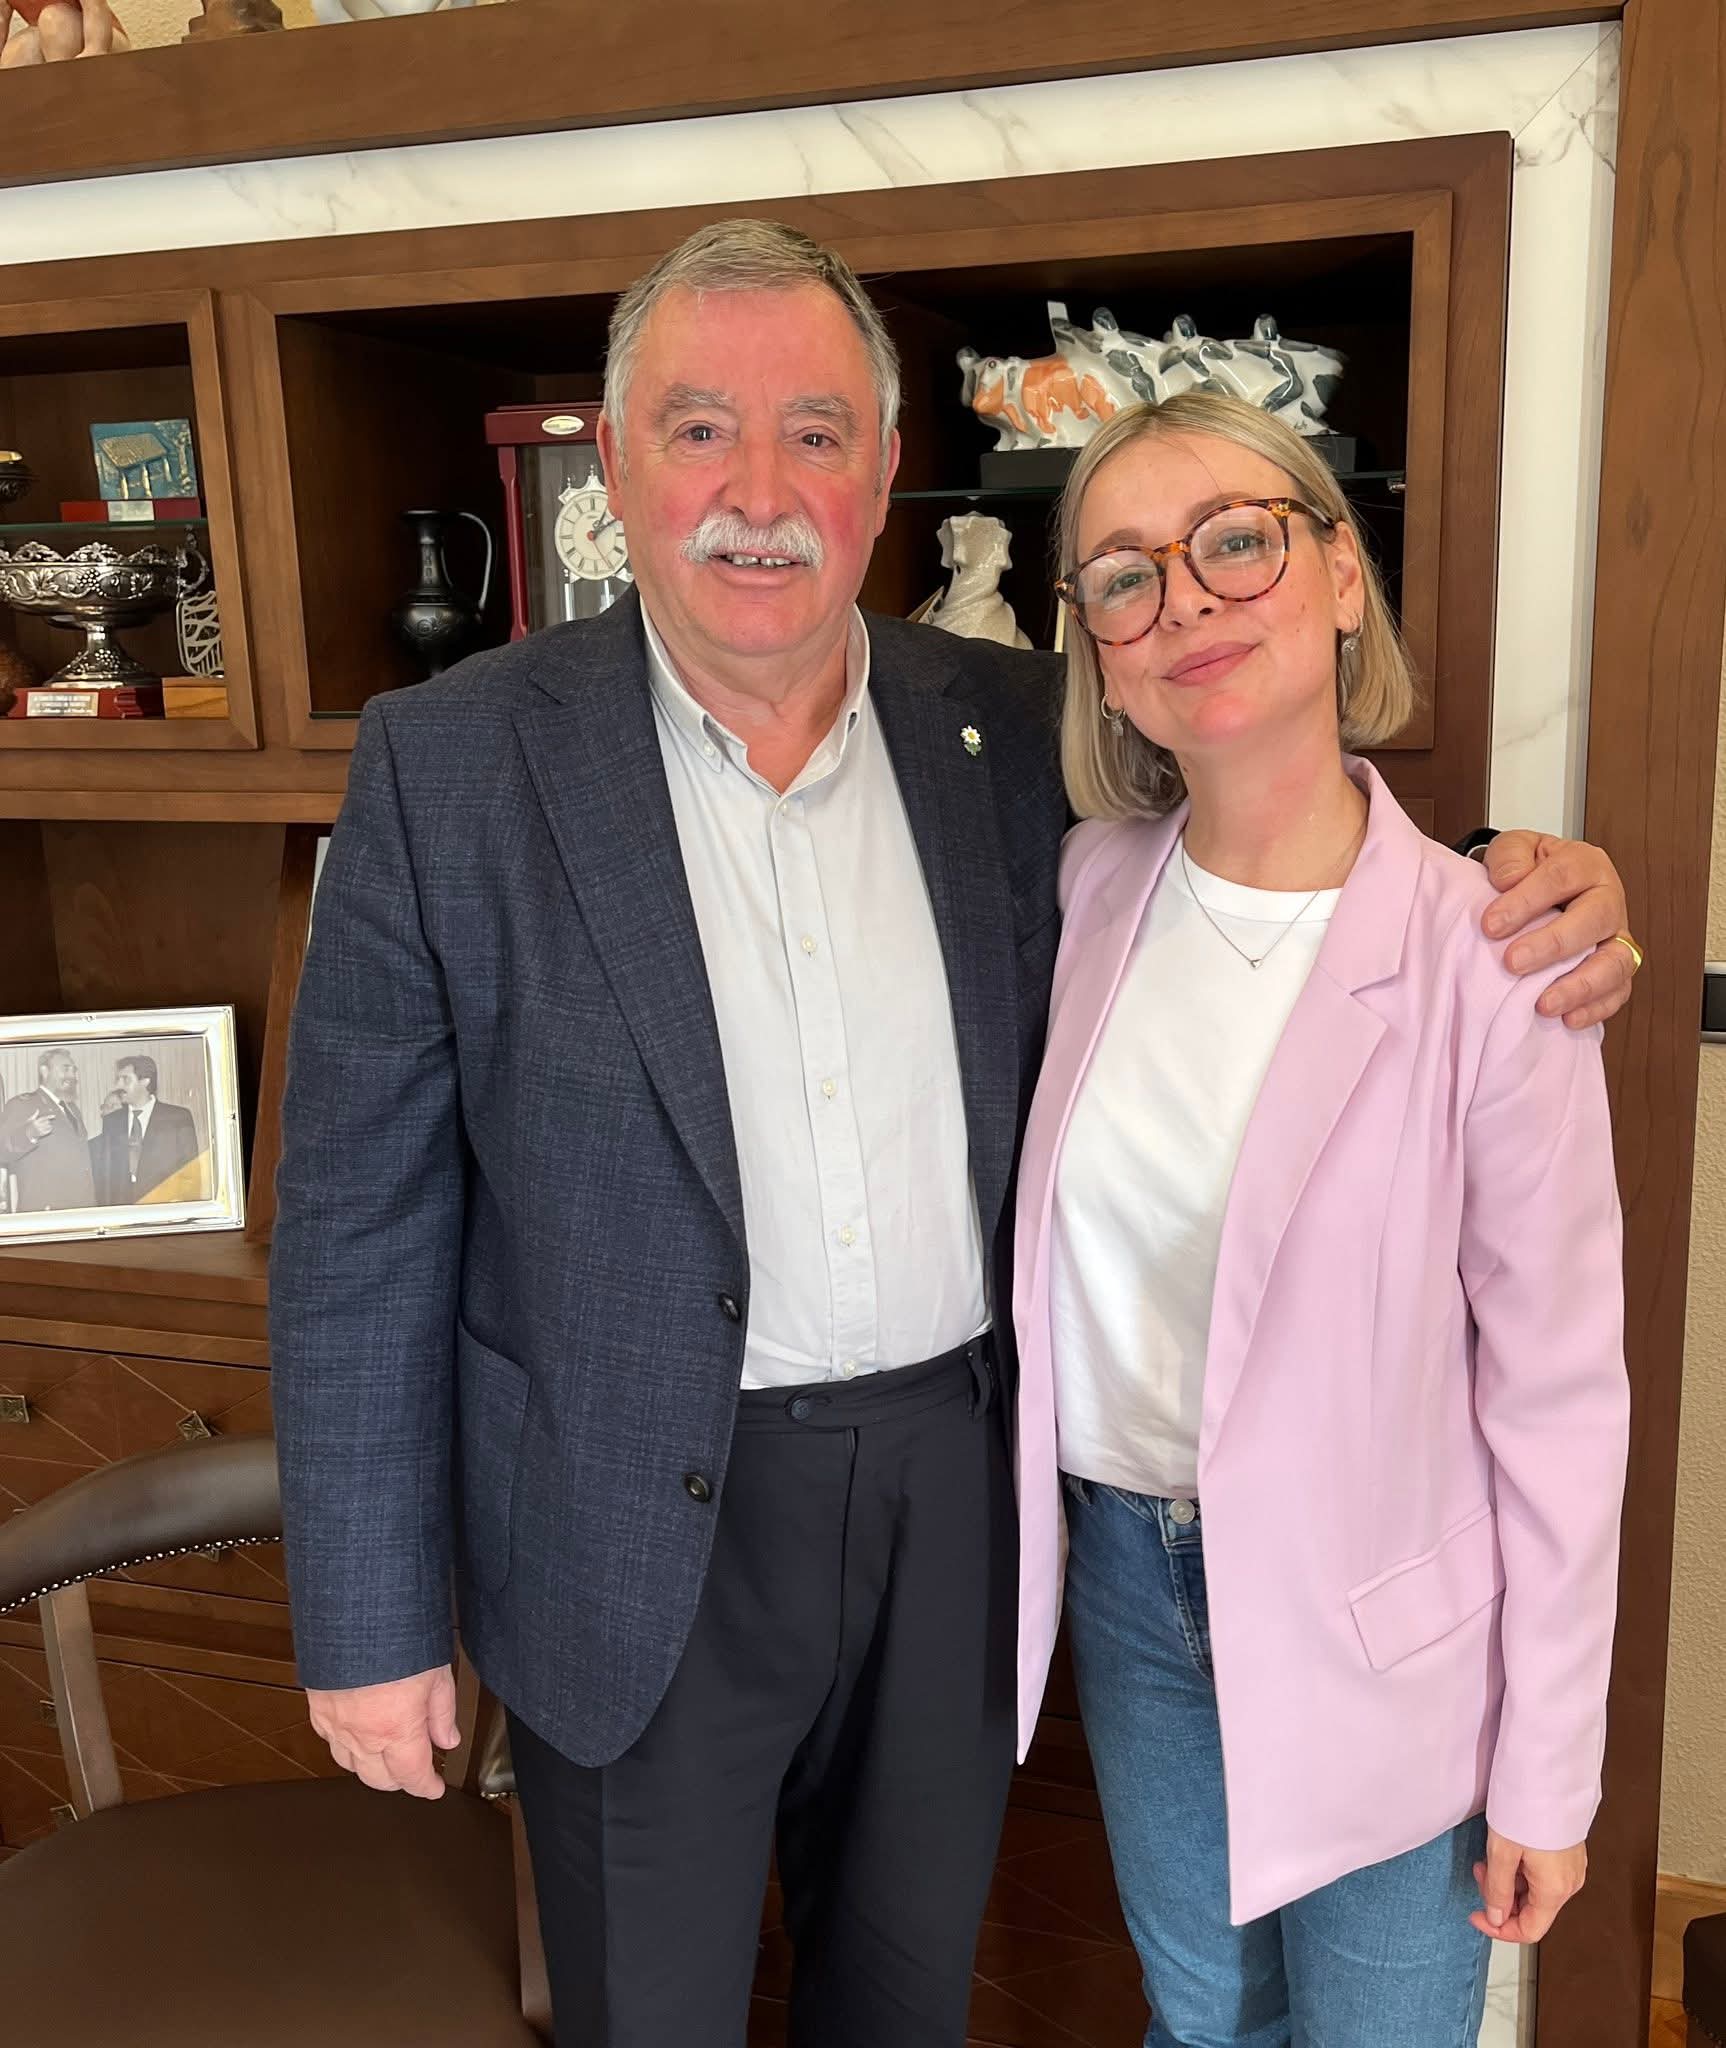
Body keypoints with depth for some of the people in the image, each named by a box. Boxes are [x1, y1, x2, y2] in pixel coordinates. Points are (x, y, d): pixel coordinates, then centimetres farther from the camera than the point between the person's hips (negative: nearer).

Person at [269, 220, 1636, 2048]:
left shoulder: (1012, 726, -2)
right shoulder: (449, 764, -12)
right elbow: (362, 1226, -9)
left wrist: (1524, 904, -11)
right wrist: (370, 1618, -7)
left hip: (958, 1491, 3)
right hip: (646, 1534, -2)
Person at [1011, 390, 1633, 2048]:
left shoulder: (1484, 960, -20)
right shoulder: (1085, 888, -7)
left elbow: (1558, 1394, -13)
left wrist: (1547, 1773, -7)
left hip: (1366, 1618, -3)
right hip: (1118, 1558, 4)